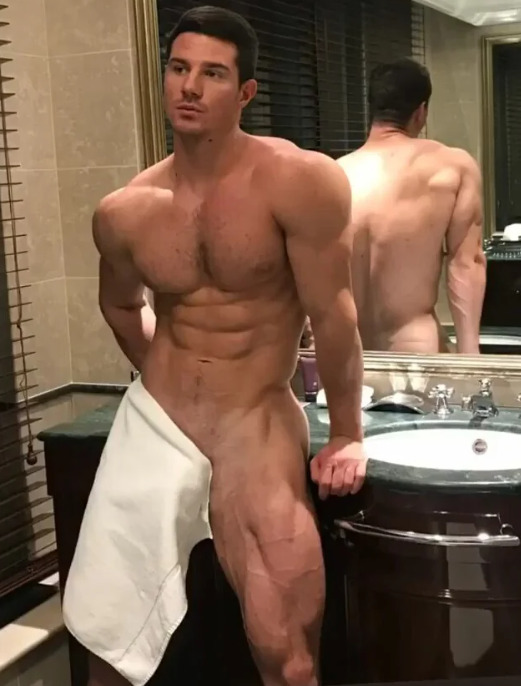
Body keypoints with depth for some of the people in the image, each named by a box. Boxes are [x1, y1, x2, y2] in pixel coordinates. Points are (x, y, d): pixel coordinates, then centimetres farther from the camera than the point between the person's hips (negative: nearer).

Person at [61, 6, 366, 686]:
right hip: (152, 424, 4)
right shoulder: (122, 212, -2)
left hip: (257, 428, -4)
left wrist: (346, 436, -5)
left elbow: (332, 315, -11)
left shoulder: (298, 182, -16)